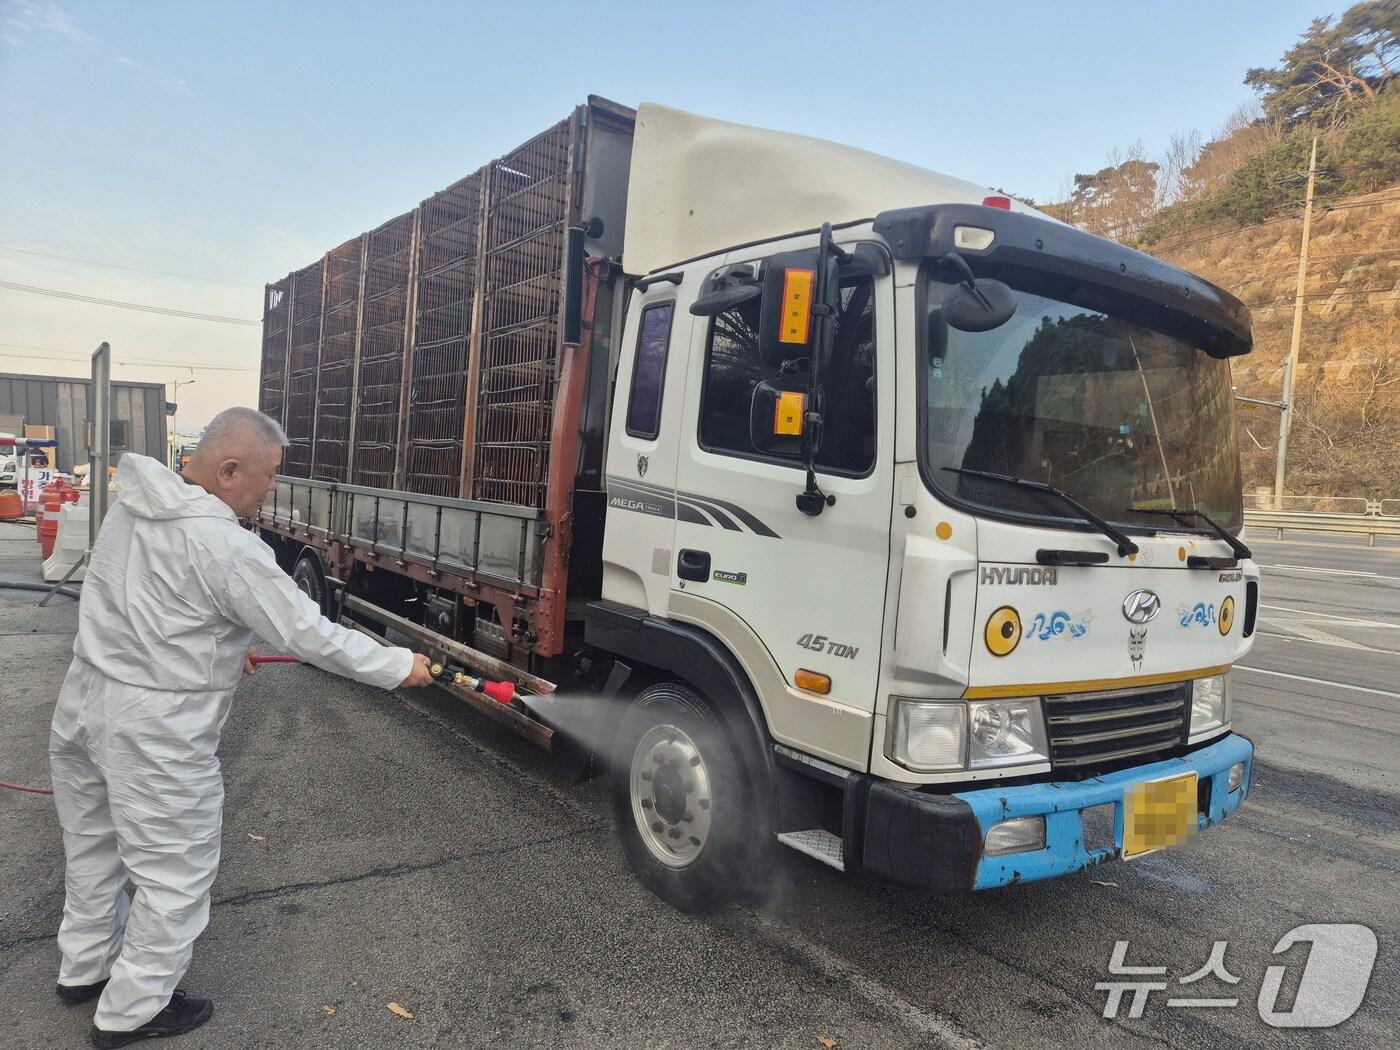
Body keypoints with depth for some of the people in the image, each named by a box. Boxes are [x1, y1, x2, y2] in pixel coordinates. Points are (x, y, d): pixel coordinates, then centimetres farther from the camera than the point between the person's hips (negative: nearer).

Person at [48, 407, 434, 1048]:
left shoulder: (133, 506, 0)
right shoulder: (225, 547, -25)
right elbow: (310, 635, -22)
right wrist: (399, 667, -11)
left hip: (85, 703, 9)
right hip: (154, 731, -9)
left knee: (94, 847, 27)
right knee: (174, 875, 10)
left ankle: (83, 970, 48)